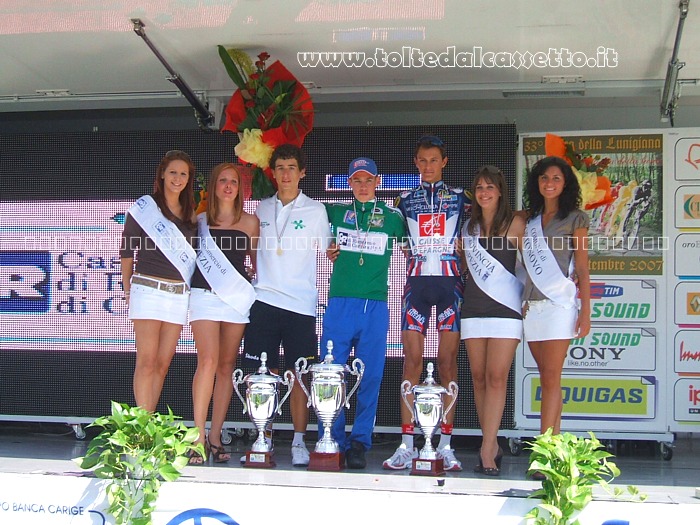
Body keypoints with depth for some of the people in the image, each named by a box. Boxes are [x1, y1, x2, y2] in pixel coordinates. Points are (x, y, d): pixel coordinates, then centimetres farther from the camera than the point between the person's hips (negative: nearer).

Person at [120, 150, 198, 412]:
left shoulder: (190, 214, 14)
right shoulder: (144, 207, 1)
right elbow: (127, 250, 2)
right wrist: (128, 291, 0)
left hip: (179, 293, 5)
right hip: (149, 289, -5)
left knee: (163, 363, 3)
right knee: (147, 362, -8)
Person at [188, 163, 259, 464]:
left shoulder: (250, 222, 12)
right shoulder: (200, 221, 9)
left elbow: (258, 260, 16)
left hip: (237, 297, 2)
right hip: (205, 294, -2)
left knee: (227, 366, 2)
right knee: (208, 362, -15)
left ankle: (215, 437, 7)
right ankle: (199, 437, -12)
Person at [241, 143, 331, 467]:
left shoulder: (315, 211, 5)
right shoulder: (263, 208, 13)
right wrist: (255, 279, 12)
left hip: (301, 304, -2)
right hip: (264, 300, 2)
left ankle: (299, 442, 6)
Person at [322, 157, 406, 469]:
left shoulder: (392, 217, 11)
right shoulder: (336, 212, 12)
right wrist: (327, 249, 15)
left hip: (375, 306, 0)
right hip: (340, 303, 0)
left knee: (370, 378, -1)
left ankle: (359, 443, 6)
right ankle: (333, 443, 4)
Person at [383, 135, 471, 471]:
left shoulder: (460, 198, 12)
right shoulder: (405, 200, 16)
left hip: (450, 282, -1)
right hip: (416, 282, 1)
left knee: (447, 361, -3)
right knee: (412, 359, -5)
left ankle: (445, 445, -1)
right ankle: (406, 445, -5)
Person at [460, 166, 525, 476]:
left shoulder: (514, 223, 1)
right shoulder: (468, 227, 14)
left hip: (506, 308, -4)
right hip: (473, 308, 5)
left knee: (496, 377, -11)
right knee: (479, 377, 2)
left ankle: (487, 451, -13)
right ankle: (492, 445, 9)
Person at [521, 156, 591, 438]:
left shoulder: (575, 219, 3)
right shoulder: (530, 219, 17)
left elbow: (582, 269, -1)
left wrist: (585, 312, -7)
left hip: (559, 304, -5)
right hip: (532, 305, 5)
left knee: (551, 378, -10)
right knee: (547, 379, 5)